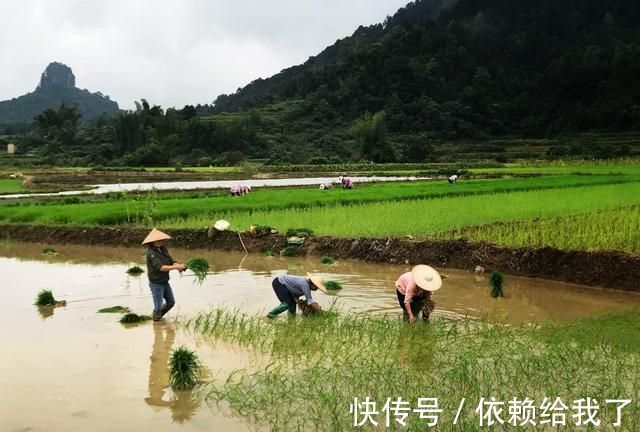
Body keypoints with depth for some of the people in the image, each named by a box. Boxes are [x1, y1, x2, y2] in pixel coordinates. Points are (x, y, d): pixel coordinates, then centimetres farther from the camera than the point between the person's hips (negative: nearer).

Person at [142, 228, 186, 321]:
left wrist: (179, 266, -22)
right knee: (158, 306, -1)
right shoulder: (151, 253, -21)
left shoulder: (163, 249, 4)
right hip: (156, 283, -8)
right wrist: (175, 267, -37)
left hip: (165, 282, 8)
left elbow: (171, 261, 1)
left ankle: (159, 316, 38)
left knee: (171, 302, 17)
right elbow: (160, 267, -31)